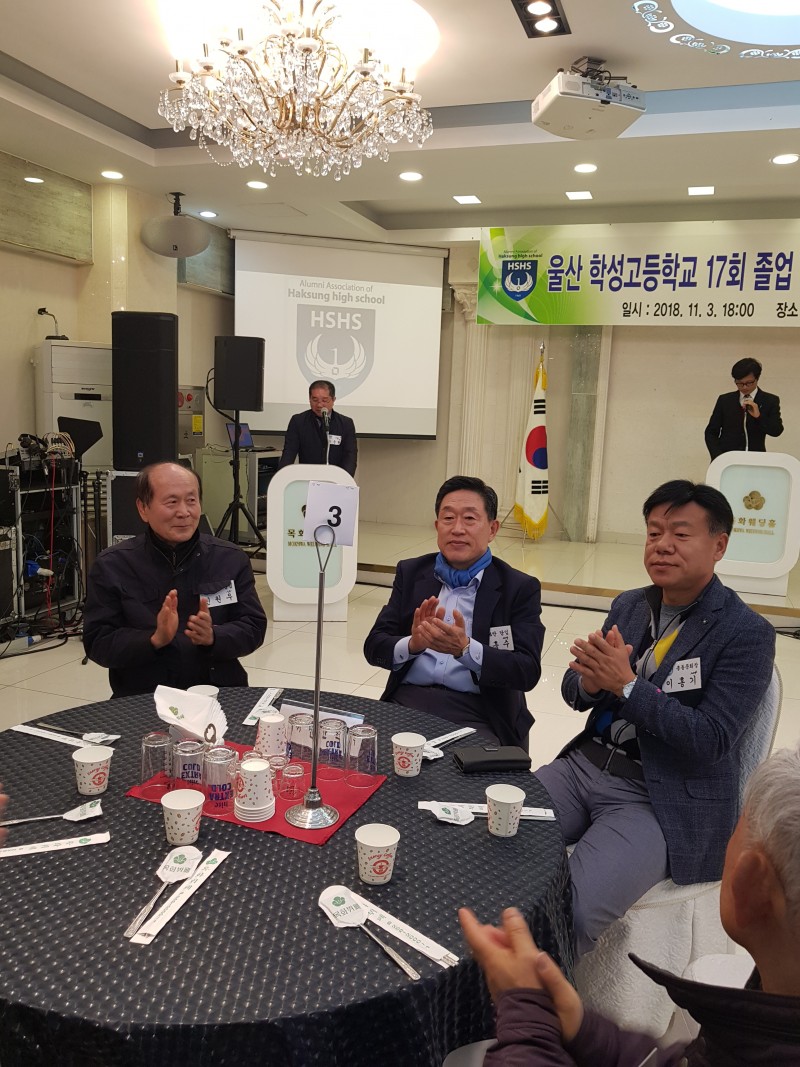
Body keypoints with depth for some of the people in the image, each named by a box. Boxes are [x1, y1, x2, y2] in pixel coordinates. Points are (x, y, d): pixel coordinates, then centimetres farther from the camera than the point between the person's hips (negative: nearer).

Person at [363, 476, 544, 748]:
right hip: (407, 700, 3)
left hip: (477, 711, -2)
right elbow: (374, 647, 5)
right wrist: (412, 644, -17)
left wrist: (466, 649, -24)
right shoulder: (410, 573, 11)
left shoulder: (520, 588, 1)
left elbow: (528, 671, -8)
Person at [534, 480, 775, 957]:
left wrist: (626, 685, -23)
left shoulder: (746, 633, -10)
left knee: (571, 913, -24)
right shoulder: (629, 605, 8)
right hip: (586, 765, 6)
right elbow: (573, 690, 10)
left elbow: (710, 741, -16)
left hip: (662, 800, -6)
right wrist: (590, 682, -14)